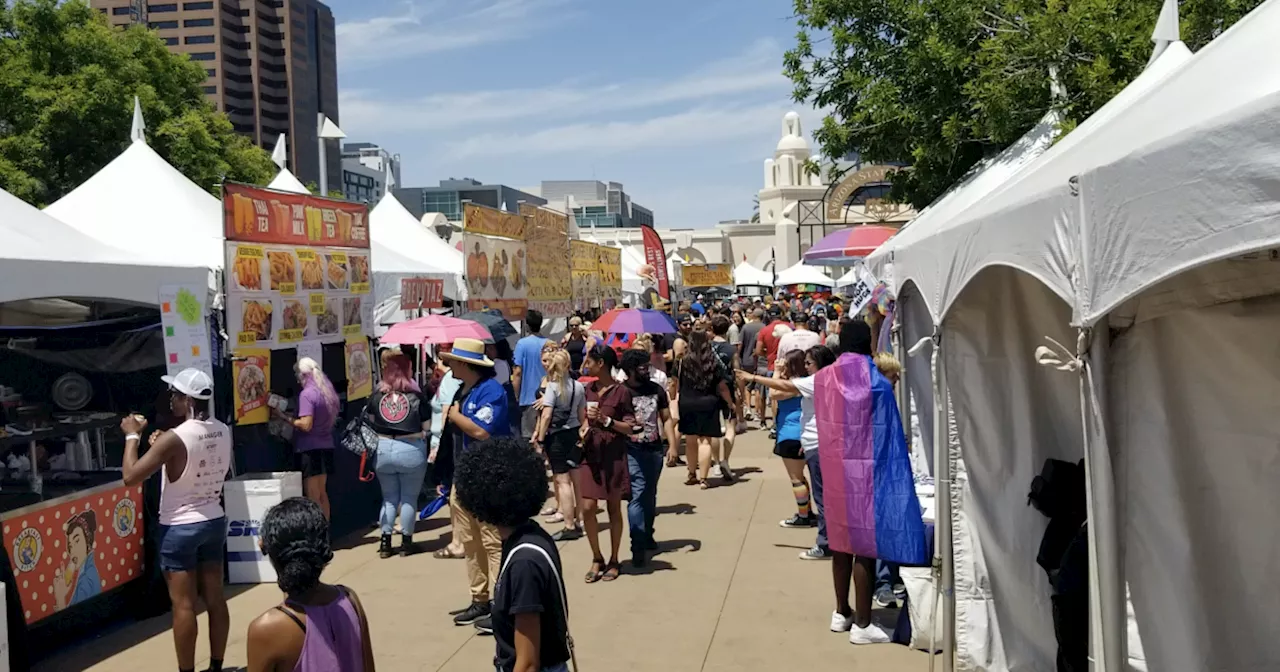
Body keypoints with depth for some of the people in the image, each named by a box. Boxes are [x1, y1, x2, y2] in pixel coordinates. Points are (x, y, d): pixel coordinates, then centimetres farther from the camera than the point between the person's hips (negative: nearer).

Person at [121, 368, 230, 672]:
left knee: (183, 605, 2)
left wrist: (132, 436, -7)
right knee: (215, 598, 13)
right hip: (214, 521, 7)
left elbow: (130, 476, -18)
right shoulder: (223, 432, -1)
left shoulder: (173, 438, -21)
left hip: (180, 528, -6)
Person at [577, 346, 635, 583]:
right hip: (591, 454, 4)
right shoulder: (590, 389, 8)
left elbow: (629, 427, -8)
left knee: (614, 509, 7)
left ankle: (614, 561, 19)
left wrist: (606, 420, -20)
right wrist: (584, 429, 2)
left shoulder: (621, 391, -9)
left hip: (614, 455, -4)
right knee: (587, 508, -2)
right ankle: (597, 558, 15)